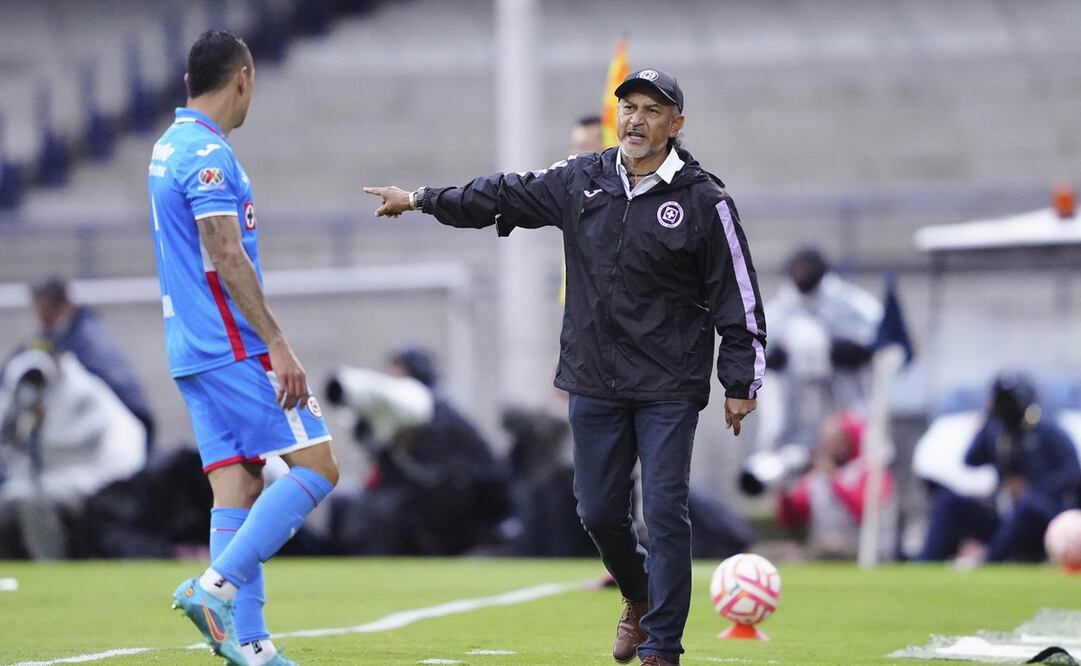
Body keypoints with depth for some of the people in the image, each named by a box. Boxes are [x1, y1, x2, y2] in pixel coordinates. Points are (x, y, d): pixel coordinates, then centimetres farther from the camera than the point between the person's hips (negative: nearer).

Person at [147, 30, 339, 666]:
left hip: (193, 350, 10)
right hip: (236, 348, -10)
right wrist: (279, 345, -21)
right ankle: (218, 585, -15)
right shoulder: (208, 154, -13)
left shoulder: (169, 148, 17)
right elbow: (225, 256, -20)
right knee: (317, 465, -8)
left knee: (240, 487, 6)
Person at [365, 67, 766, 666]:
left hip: (668, 390, -4)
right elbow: (503, 196, 19)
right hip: (594, 384, 4)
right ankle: (639, 597, 39)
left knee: (664, 512, -8)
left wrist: (740, 383, -5)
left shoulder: (703, 201, -6)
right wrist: (421, 200, 25)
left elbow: (737, 297, -4)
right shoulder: (579, 181, 6)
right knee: (598, 511, 10)